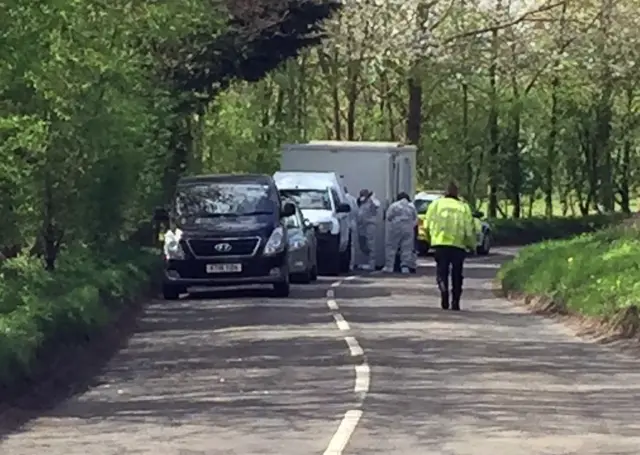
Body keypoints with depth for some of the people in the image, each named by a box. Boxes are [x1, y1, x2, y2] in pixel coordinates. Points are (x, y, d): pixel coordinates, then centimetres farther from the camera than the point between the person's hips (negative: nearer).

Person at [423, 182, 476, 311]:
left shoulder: (436, 204, 8)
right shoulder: (464, 207, 9)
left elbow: (427, 225, 2)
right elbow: (470, 229, 3)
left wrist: (430, 239, 15)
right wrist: (472, 245, 13)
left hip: (440, 243, -1)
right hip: (458, 245, 1)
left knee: (442, 271, 3)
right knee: (456, 274, 11)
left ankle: (444, 289, -25)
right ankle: (455, 302, 11)